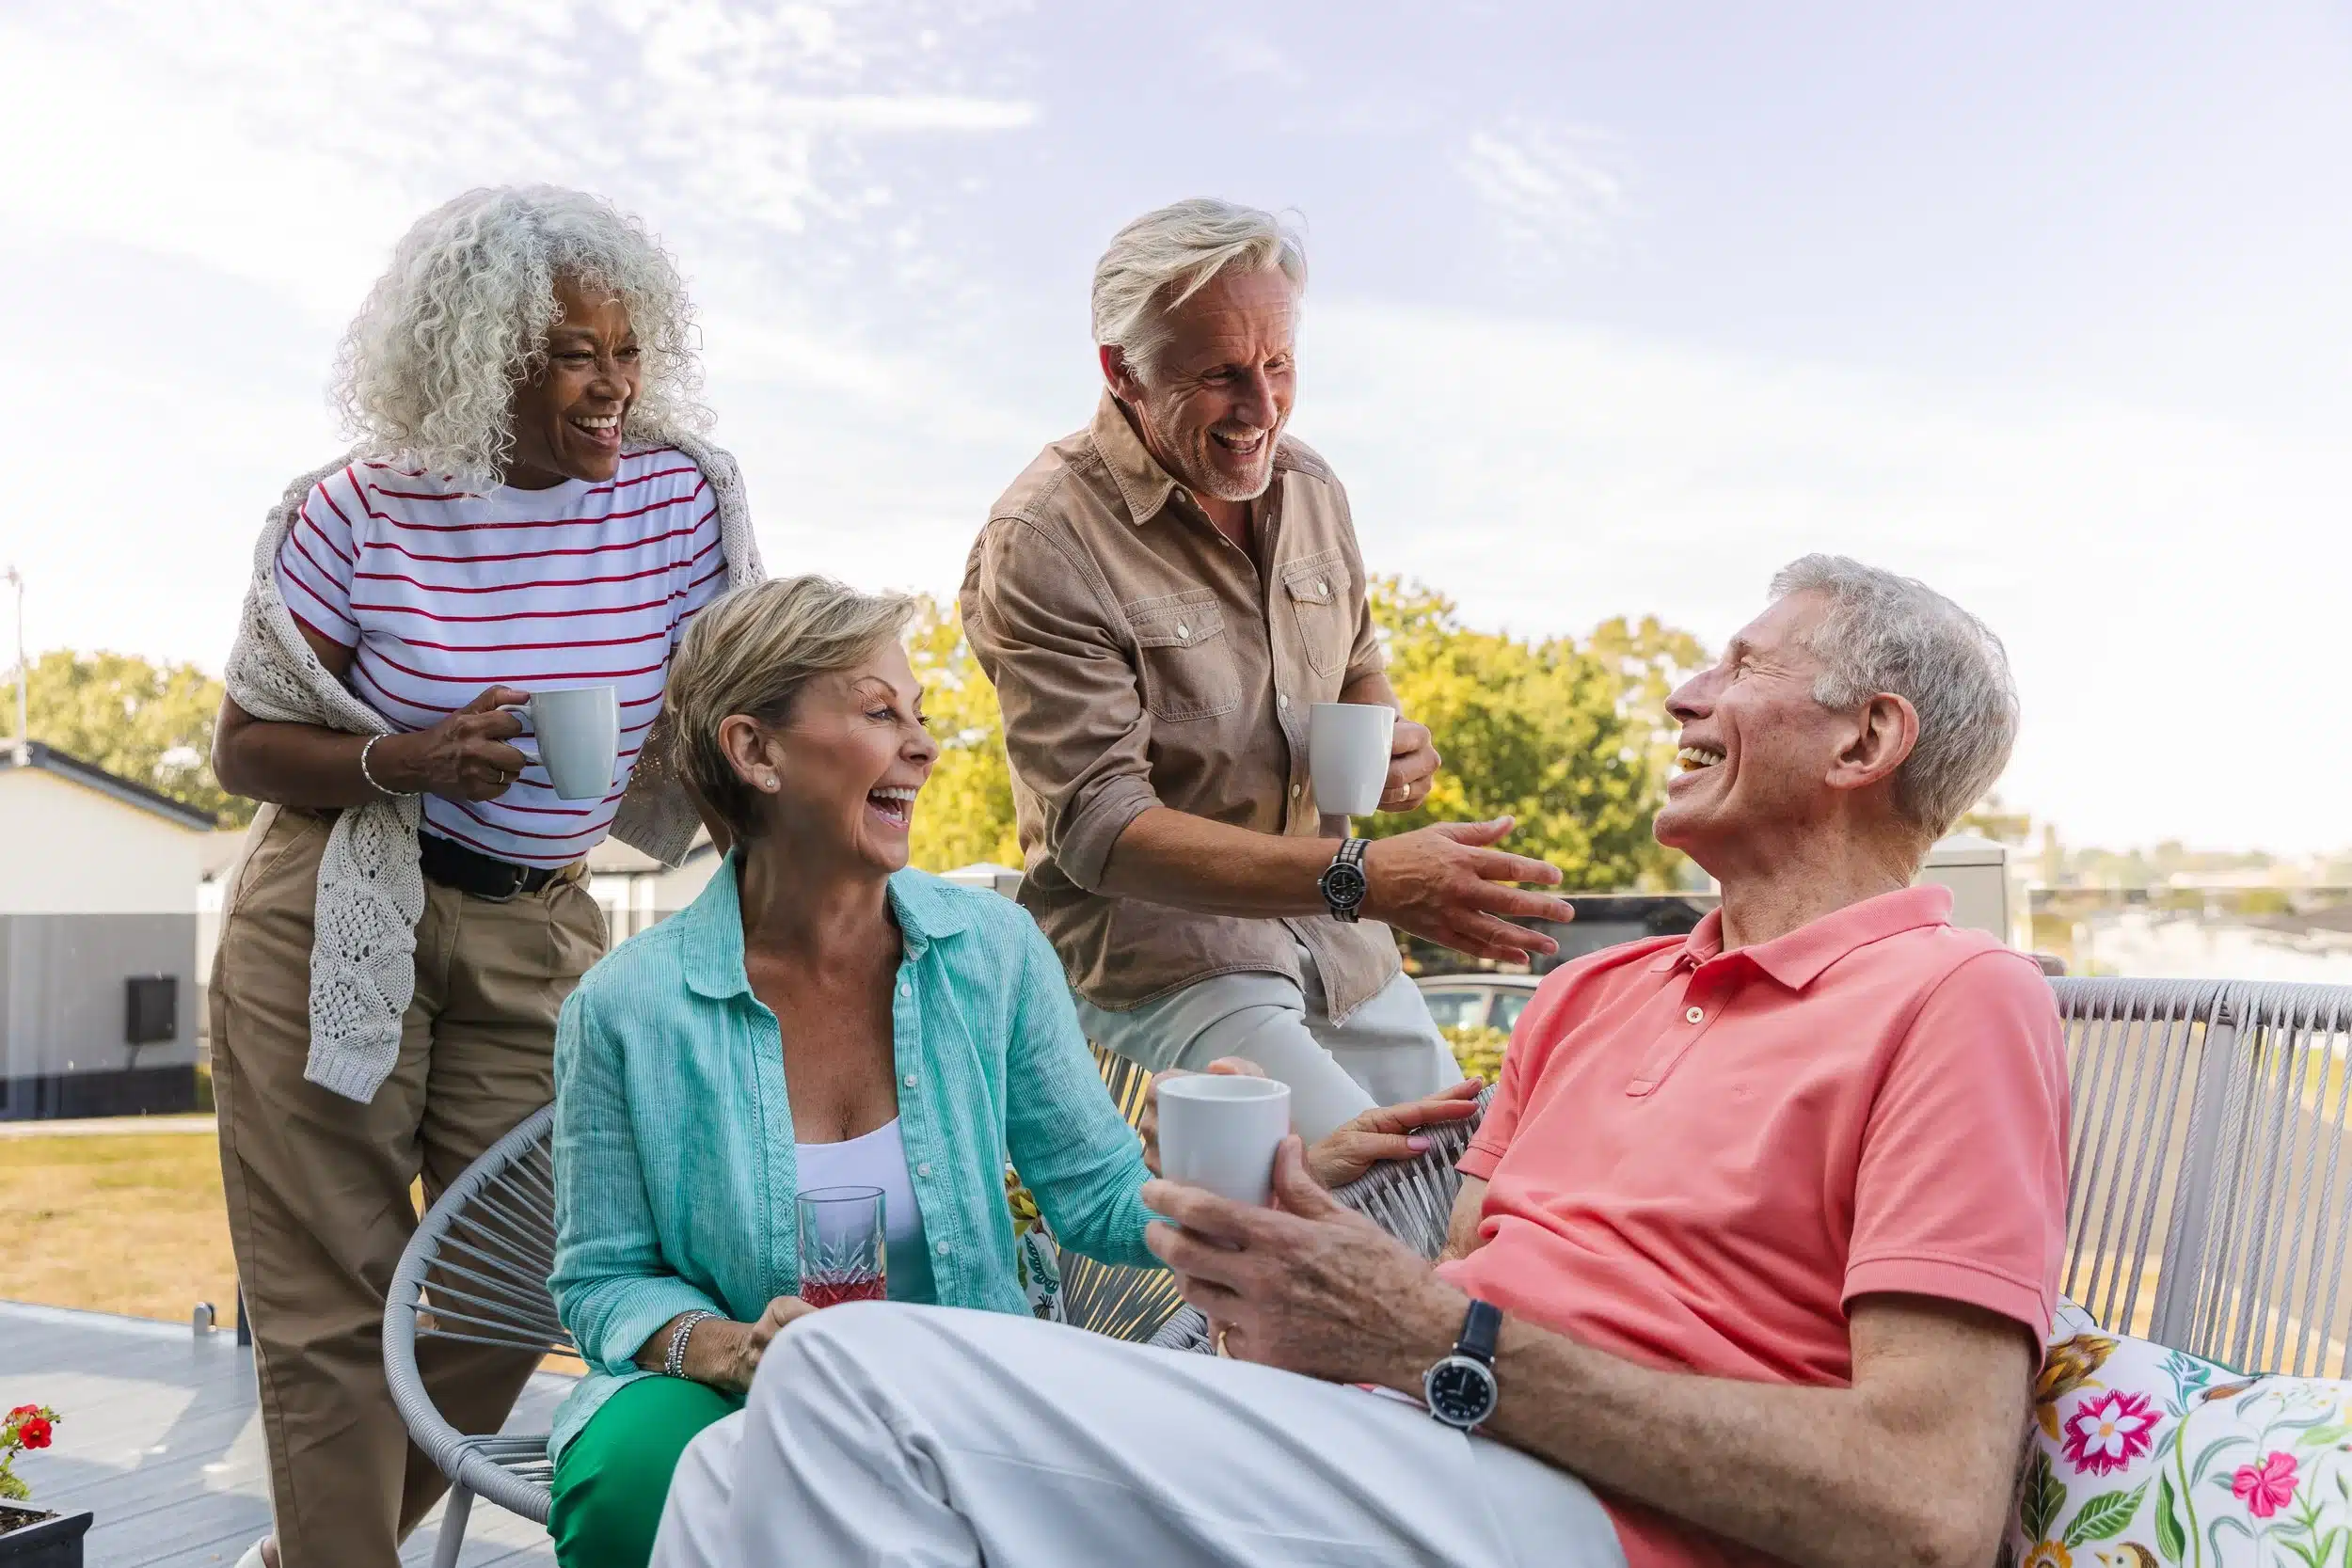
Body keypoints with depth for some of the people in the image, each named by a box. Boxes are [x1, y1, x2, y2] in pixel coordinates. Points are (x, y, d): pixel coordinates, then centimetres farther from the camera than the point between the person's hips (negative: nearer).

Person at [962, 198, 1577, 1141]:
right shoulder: (1042, 544, -16)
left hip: (1342, 954, 7)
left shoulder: (1310, 486, 6)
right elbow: (1098, 830, -22)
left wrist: (1390, 745, -3)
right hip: (1159, 956, -7)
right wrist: (1361, 878, -33)